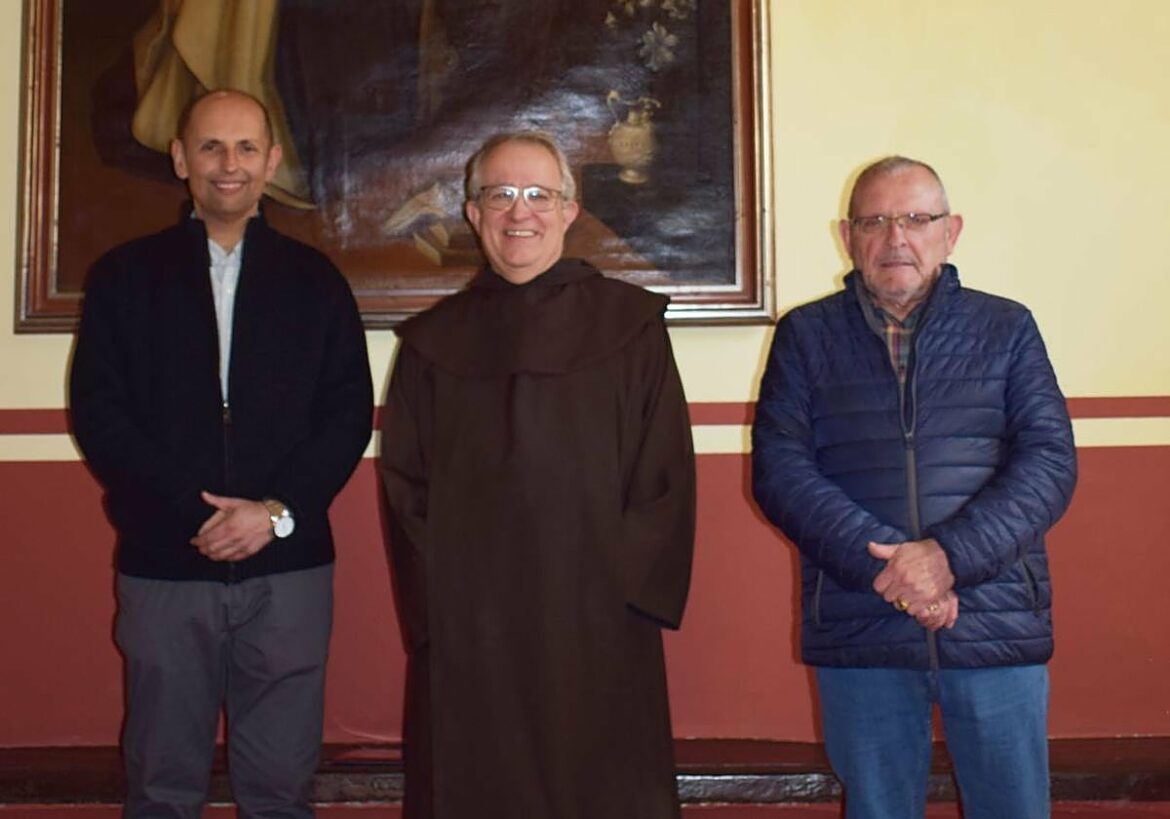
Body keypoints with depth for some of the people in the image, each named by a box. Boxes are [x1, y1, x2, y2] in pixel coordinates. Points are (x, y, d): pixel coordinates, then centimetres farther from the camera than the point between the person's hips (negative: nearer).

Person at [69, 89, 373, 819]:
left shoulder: (315, 279, 10)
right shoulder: (125, 276, 8)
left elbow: (349, 409, 4)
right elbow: (98, 411, 1)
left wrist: (280, 511, -10)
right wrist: (194, 513, -9)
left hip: (288, 568, 0)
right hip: (164, 568, 0)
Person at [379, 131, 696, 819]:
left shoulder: (630, 324, 4)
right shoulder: (435, 341, 10)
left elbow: (668, 475, 1)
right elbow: (405, 488, 8)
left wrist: (628, 590, -8)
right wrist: (432, 607, -2)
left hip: (599, 632, -1)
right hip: (466, 638, 2)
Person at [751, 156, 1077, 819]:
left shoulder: (1007, 328, 7)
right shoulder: (806, 336, 7)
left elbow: (1051, 462, -2)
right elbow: (779, 468, -3)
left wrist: (950, 555, -16)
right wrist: (884, 564, -16)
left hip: (997, 624, 0)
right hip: (859, 633, 0)